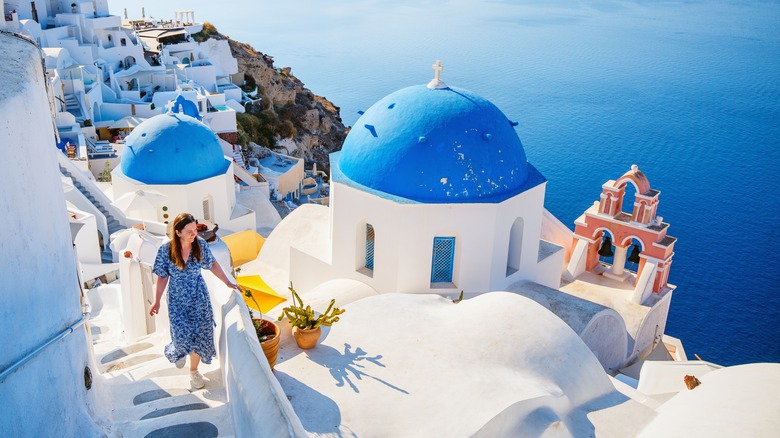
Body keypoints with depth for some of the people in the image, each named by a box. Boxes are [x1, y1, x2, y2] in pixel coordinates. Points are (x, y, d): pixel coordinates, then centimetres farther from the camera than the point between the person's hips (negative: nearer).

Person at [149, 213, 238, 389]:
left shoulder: (201, 245, -12)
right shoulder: (166, 250, -16)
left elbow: (213, 264, 4)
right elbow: (162, 277, -5)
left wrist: (228, 283, 3)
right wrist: (157, 301, -2)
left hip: (199, 298, 2)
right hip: (178, 300, -2)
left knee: (199, 334, 7)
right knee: (183, 335, -9)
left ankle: (194, 370, 31)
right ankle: (179, 351, 31)